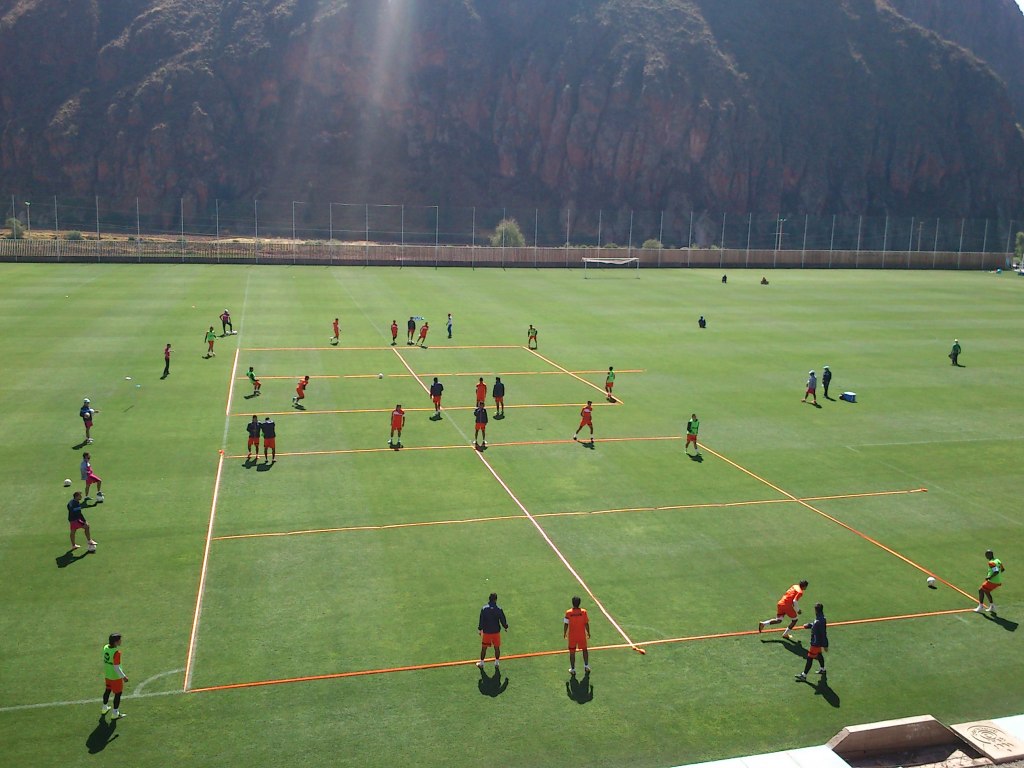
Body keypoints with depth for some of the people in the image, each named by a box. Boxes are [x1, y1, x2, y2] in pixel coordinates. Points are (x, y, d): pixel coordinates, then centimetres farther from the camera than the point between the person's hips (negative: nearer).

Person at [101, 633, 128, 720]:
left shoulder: (105, 647, -8)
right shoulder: (116, 652, -31)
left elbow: (105, 661, 7)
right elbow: (116, 667, -27)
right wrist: (123, 676, -16)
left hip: (107, 674, 8)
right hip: (115, 677, -8)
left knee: (107, 690, 27)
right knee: (118, 693, 9)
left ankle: (105, 708, 47)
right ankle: (115, 714, 19)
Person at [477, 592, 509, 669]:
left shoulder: (484, 609, -11)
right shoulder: (499, 610, -11)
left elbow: (481, 621, -5)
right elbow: (503, 621, -4)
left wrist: (480, 629, 9)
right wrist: (506, 627, 16)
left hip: (486, 632, 0)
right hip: (496, 631, 0)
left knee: (484, 648, 13)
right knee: (497, 648, 15)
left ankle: (481, 663, 23)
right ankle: (497, 662, 25)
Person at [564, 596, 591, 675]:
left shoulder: (568, 612, -12)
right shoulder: (583, 611, -11)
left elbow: (566, 624, -8)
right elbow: (586, 623, -7)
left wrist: (564, 634, 6)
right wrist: (588, 633, 7)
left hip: (572, 636, -1)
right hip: (582, 635, 1)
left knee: (572, 652, 10)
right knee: (584, 649, 22)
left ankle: (573, 669, 16)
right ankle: (586, 666, 28)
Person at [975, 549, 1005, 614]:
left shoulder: (991, 563, -20)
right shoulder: (998, 560, 7)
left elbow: (996, 572, -30)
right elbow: (1002, 569, 21)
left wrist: (989, 577, -21)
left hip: (992, 581, -9)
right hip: (998, 582, 9)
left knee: (981, 591, 5)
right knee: (986, 591, 25)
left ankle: (981, 607, 11)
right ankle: (992, 607, 30)